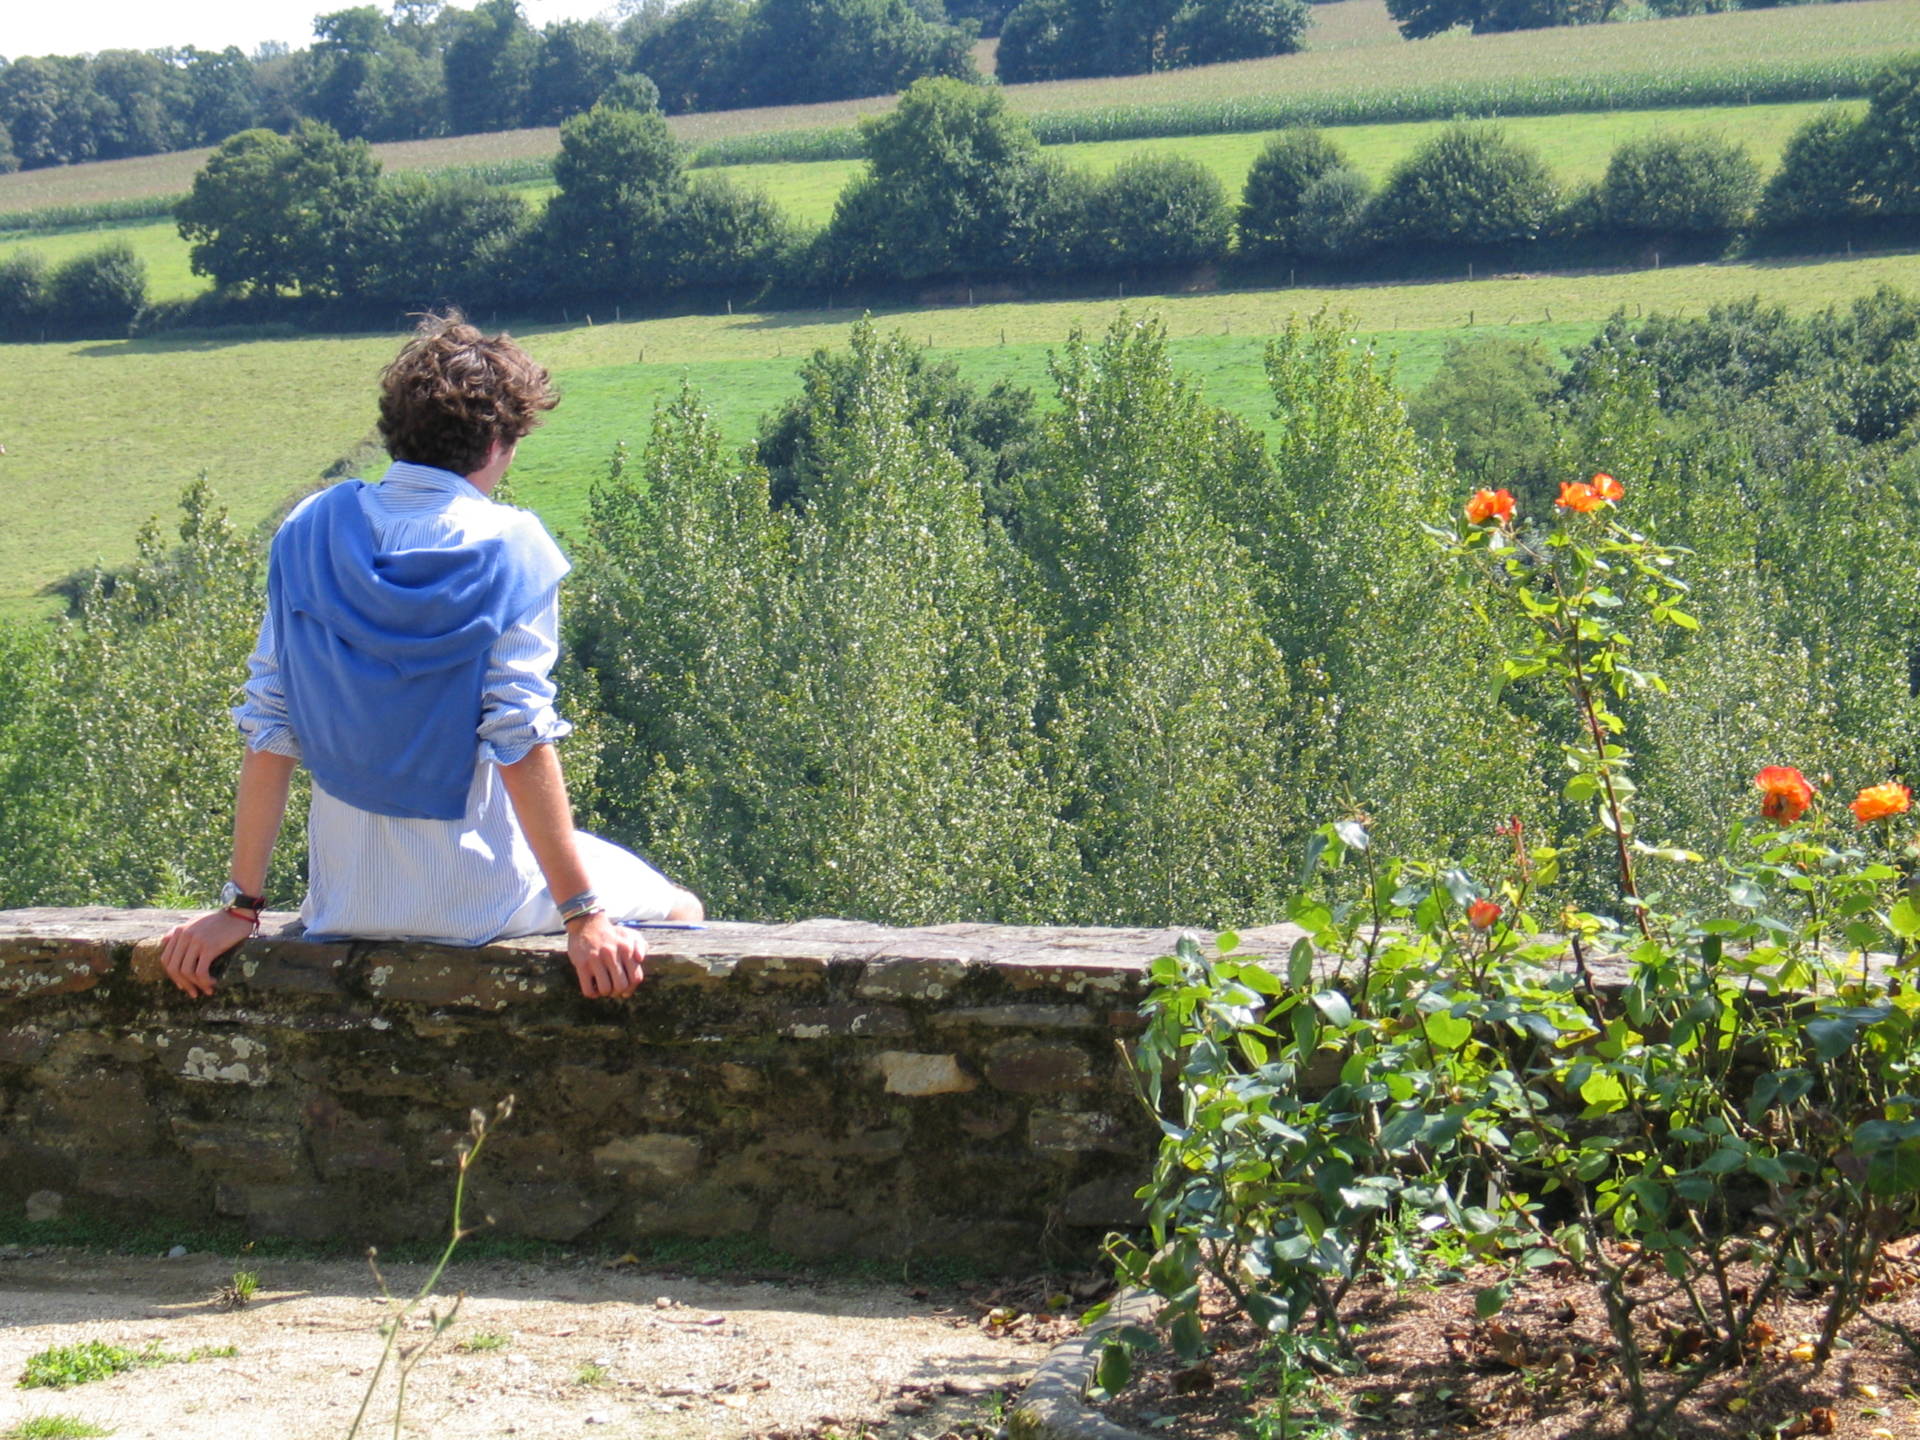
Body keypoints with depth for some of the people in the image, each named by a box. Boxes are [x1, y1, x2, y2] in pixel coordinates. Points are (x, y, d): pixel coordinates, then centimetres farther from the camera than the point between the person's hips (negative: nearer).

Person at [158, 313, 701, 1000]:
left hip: (343, 902, 5)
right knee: (681, 911, 20)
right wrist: (583, 916, -15)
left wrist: (241, 905, 4)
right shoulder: (508, 547, -12)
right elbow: (519, 740, -17)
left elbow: (269, 730, -1)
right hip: (477, 902, -5)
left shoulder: (309, 532, -1)